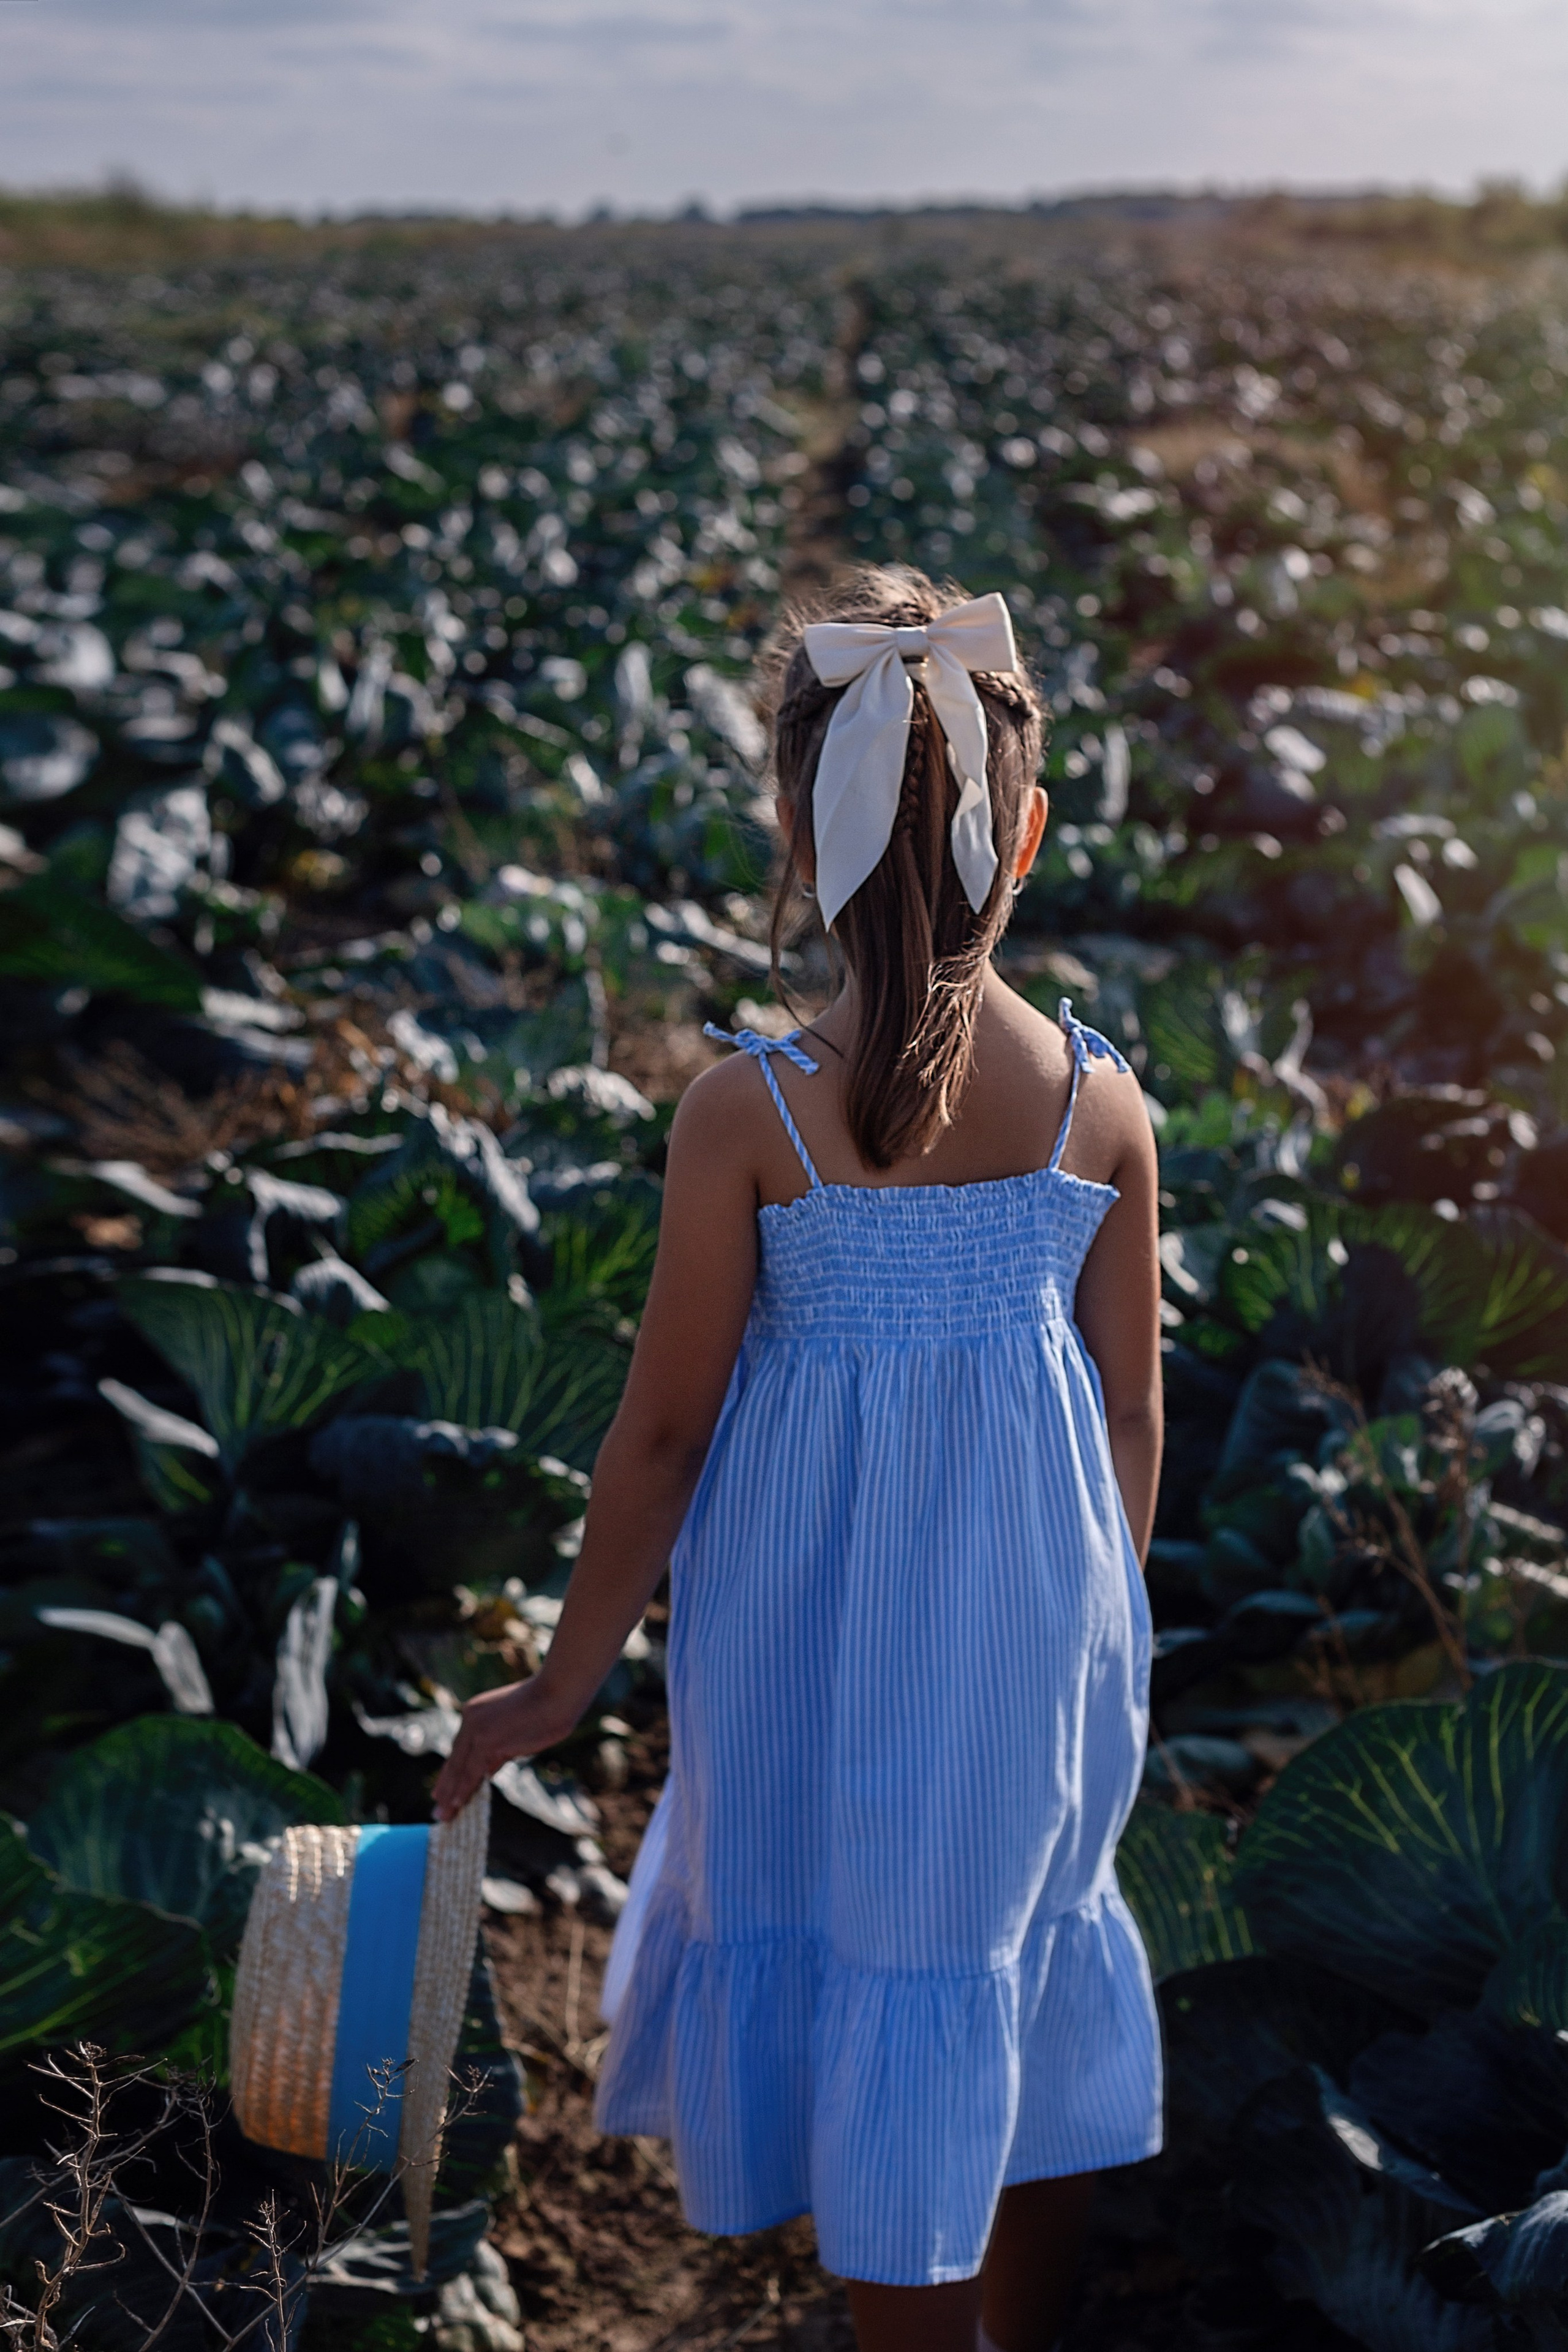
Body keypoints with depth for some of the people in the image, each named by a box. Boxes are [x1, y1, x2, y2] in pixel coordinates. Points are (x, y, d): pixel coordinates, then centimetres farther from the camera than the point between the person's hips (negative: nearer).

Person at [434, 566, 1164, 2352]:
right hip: (1039, 1626, 4)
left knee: (871, 1983, 15)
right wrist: (1099, 1628, 16)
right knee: (1034, 1962, 24)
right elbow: (1134, 1414, -2)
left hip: (821, 1648, -3)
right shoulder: (1102, 1100, -10)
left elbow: (664, 1432, -13)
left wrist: (565, 1685, 0)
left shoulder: (744, 1113, -18)